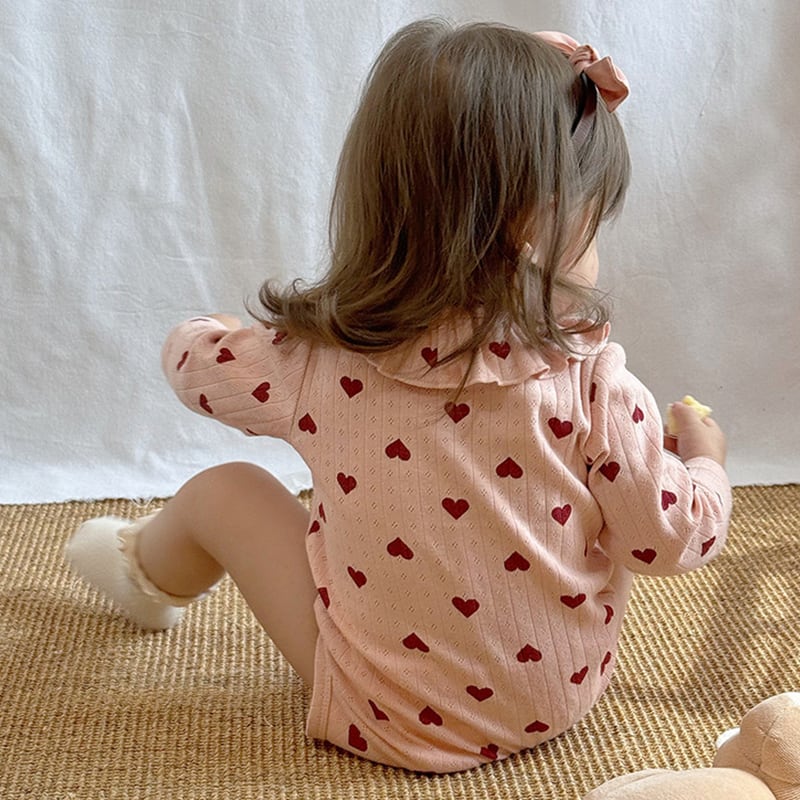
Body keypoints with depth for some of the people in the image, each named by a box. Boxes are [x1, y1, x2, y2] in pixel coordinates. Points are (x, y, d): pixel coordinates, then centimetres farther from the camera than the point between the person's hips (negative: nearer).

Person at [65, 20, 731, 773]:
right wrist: (704, 458, 10)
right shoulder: (590, 377, -21)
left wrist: (205, 331, 26)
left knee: (222, 489, 14)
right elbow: (671, 541, -11)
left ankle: (147, 576, 48)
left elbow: (191, 357, 2)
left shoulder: (319, 357, -19)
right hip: (568, 691, 2)